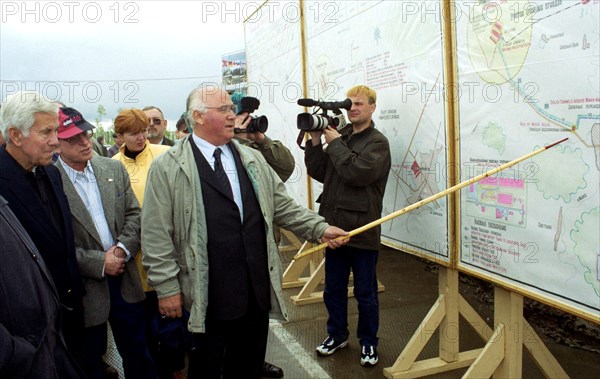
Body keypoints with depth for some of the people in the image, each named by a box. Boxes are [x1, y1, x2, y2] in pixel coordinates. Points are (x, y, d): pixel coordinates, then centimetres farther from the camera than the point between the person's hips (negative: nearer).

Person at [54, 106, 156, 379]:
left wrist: (123, 249, -11)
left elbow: (134, 214, 5)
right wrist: (99, 262, -15)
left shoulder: (114, 169, 3)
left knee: (137, 352, 18)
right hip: (84, 289, -4)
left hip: (125, 279, 4)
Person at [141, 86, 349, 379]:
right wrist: (167, 287, -8)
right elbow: (156, 235, -7)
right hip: (207, 298, -4)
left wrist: (320, 228, 1)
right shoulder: (167, 168, -7)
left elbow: (283, 206, 12)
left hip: (258, 290, 5)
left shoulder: (252, 159, 10)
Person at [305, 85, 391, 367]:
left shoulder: (378, 142, -6)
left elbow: (358, 172, -22)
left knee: (365, 293, 9)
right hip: (334, 226, 6)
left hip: (362, 230, -5)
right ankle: (337, 335, 36)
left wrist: (334, 143, -13)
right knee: (333, 288, 17)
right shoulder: (339, 136, 11)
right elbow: (319, 173, 8)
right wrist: (315, 142, -4)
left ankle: (368, 342, 27)